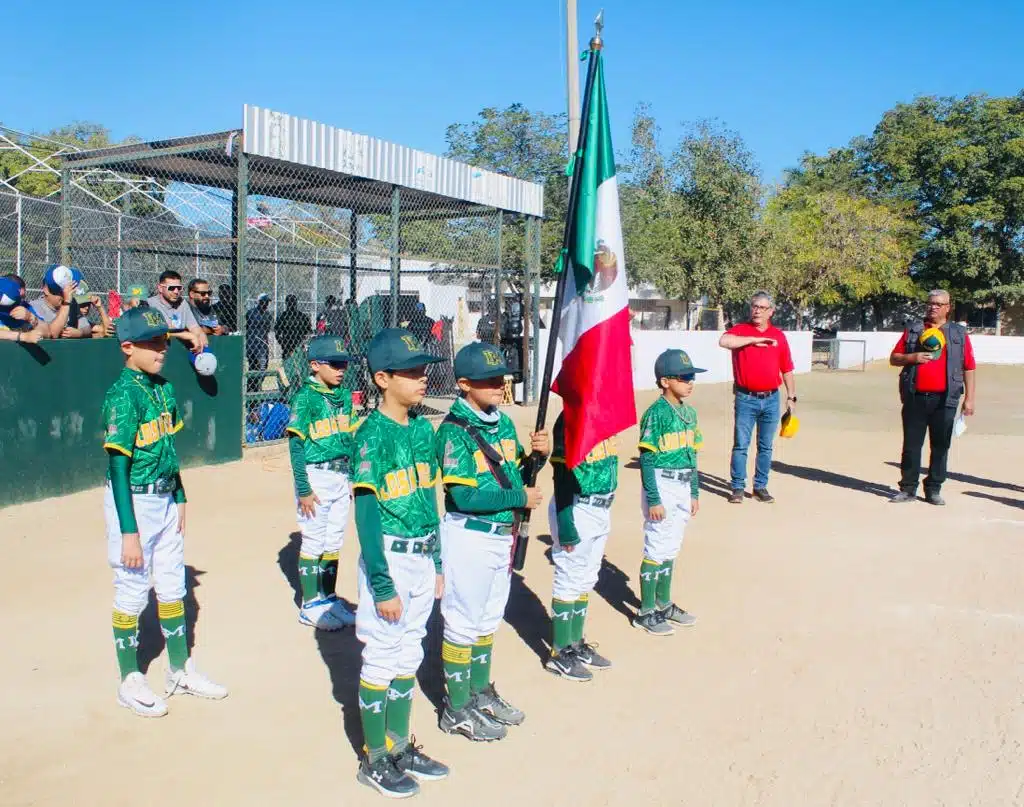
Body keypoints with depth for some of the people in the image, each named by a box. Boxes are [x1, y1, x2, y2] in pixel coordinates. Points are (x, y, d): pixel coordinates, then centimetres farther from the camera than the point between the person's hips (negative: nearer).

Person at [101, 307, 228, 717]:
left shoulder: (164, 389, 7)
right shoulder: (123, 395, -17)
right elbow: (118, 468, -20)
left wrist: (180, 499, 17)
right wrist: (128, 531, -21)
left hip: (166, 500, 8)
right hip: (133, 503, -8)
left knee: (173, 587, 17)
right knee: (131, 593, 5)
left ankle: (180, 670, 31)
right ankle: (130, 681, 21)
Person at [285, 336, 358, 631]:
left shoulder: (344, 396, 7)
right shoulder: (306, 397, -12)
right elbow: (296, 445, -13)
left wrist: (354, 478, 13)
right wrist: (303, 489, -16)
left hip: (342, 476, 6)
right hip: (315, 476, -6)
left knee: (334, 542, 14)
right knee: (314, 542, 3)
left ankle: (329, 598, 27)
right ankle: (311, 606, 14)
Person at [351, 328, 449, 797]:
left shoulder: (423, 429, 6)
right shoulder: (373, 435, -16)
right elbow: (367, 515, -17)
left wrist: (437, 563, 15)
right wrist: (383, 586, -18)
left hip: (422, 558, 7)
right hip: (389, 560, -7)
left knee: (409, 657, 17)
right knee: (381, 660, 6)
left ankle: (400, 748, 32)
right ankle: (374, 760, 21)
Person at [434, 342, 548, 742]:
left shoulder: (504, 422, 5)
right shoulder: (454, 430, -19)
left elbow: (516, 475, 11)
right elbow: (465, 496, -25)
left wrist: (538, 454, -8)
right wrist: (520, 498, -20)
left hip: (503, 536, 8)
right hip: (469, 537, -8)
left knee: (488, 621, 21)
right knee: (463, 625, 6)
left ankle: (480, 693, 38)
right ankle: (457, 709, 21)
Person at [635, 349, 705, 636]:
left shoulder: (689, 412, 9)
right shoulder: (657, 413, -15)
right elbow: (646, 459, -16)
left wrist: (694, 493, 16)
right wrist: (653, 500, -18)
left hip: (683, 488, 8)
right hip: (662, 486, -8)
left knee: (671, 549, 18)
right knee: (656, 550, 0)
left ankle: (663, 604, 32)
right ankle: (646, 612, 11)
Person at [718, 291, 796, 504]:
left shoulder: (778, 336, 9)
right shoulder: (740, 330, 0)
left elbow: (787, 370, 12)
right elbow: (724, 341, -24)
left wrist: (791, 397, 10)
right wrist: (754, 339, -20)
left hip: (771, 399, 3)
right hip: (746, 399, -3)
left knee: (766, 446, 10)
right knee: (741, 445, 0)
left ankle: (761, 487, 20)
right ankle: (737, 487, 8)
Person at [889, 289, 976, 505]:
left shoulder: (959, 333, 9)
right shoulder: (913, 330, 12)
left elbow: (968, 368, 6)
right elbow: (894, 359, 11)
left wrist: (969, 398, 0)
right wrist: (913, 357, -9)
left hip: (944, 399, -1)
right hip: (915, 398, 1)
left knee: (940, 446, 3)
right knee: (911, 444, 3)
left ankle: (934, 490, 12)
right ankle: (908, 488, 10)